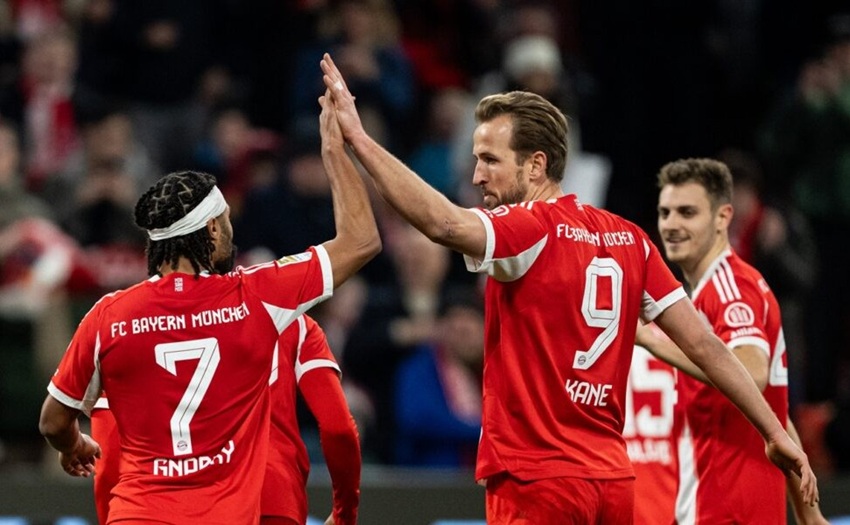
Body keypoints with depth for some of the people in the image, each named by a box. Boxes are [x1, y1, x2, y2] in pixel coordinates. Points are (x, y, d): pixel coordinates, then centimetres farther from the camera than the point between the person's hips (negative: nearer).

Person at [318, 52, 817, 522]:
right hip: (612, 479, 8)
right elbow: (704, 344, 10)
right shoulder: (627, 238, 11)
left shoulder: (533, 228, -10)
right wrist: (776, 431, 15)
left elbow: (444, 223, -29)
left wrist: (358, 136, -27)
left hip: (538, 483, -8)